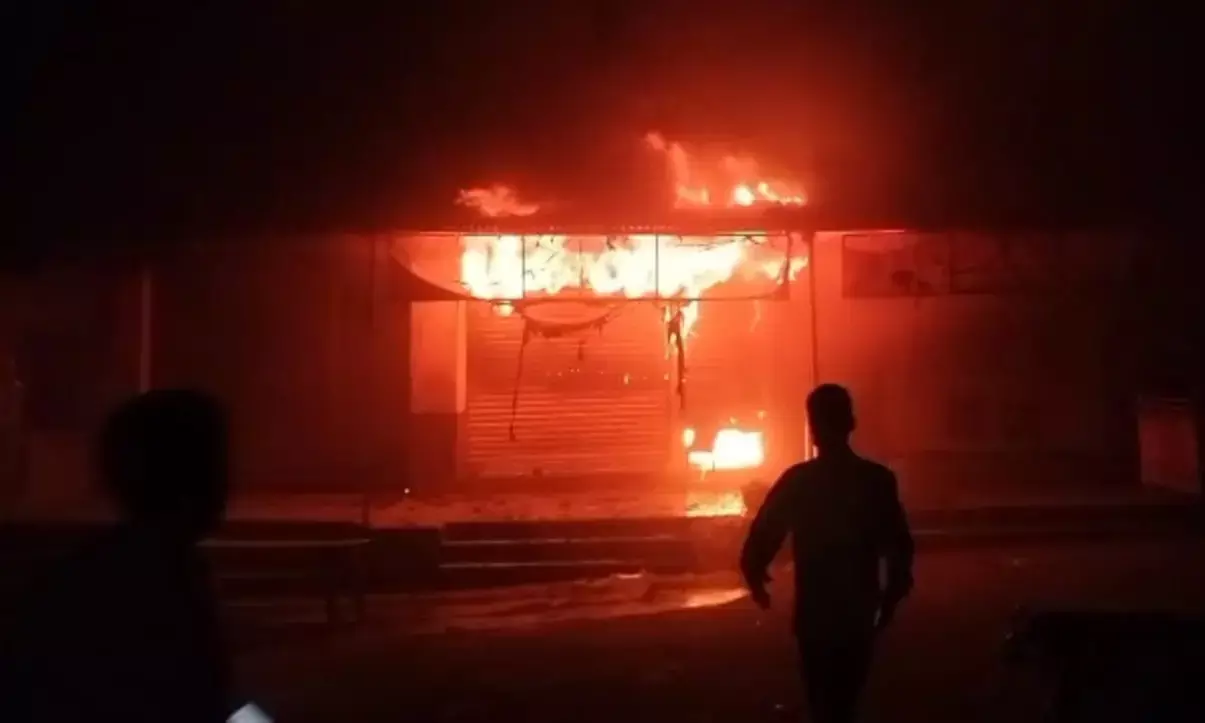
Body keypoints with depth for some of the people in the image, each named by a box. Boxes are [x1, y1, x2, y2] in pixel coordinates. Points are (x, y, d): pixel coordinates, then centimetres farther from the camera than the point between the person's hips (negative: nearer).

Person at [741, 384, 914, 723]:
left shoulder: (797, 480, -11)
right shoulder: (879, 480, -7)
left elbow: (761, 539, -8)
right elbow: (900, 548, -7)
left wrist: (756, 578, 10)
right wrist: (891, 596, 8)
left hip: (815, 612, -1)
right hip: (858, 611, 2)